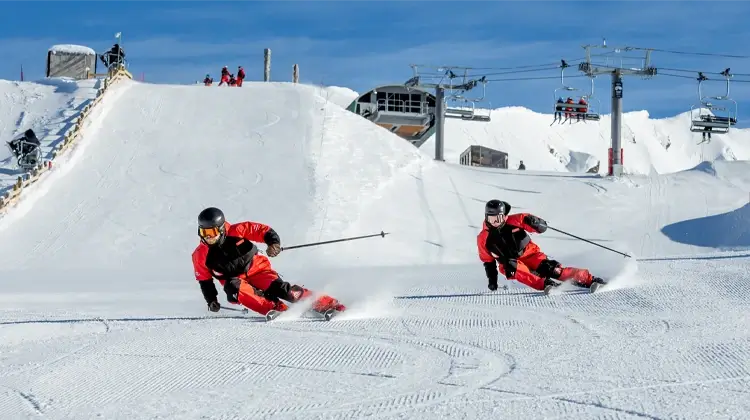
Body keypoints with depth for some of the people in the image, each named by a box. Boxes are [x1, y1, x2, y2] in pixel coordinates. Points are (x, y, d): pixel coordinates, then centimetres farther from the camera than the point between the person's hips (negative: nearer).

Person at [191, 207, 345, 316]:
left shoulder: (235, 232, -15)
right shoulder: (200, 255, -7)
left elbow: (262, 230, -11)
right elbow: (204, 280, 6)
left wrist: (274, 242, -29)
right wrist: (211, 300, -2)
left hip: (256, 269, -2)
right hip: (235, 279, 2)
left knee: (278, 288, -27)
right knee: (233, 287, -34)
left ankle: (324, 303, -26)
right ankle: (275, 308, -38)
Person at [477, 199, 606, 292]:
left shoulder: (513, 221, -11)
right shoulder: (483, 239, -5)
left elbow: (541, 227, -9)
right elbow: (488, 261, 9)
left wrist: (533, 222, -31)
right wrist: (492, 280, 3)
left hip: (530, 254, 0)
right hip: (510, 264, 0)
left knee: (550, 269, -23)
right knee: (513, 268, -35)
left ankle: (588, 279, -23)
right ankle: (544, 284, -47)